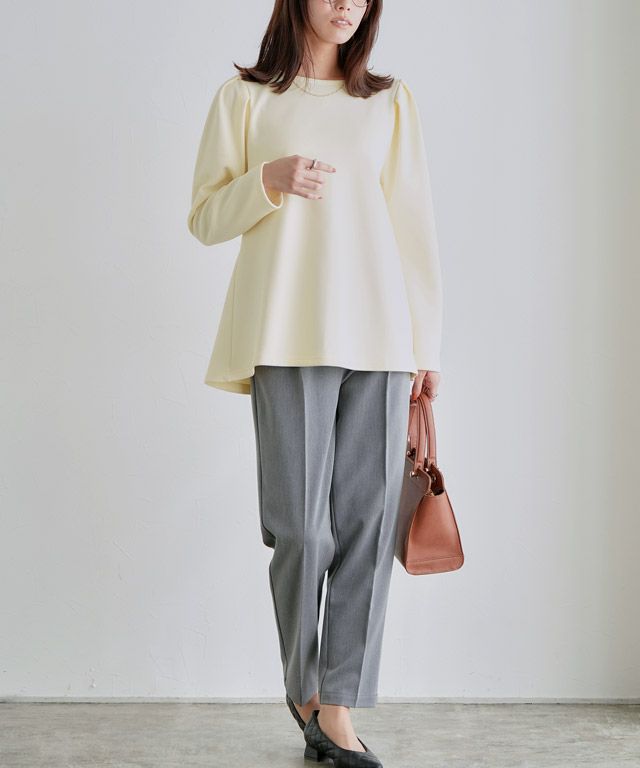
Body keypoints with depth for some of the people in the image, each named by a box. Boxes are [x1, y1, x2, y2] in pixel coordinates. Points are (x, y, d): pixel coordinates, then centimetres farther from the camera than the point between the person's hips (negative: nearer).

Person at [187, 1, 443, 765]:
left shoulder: (391, 100, 15)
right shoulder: (244, 97, 11)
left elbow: (415, 222, 11)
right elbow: (205, 218, 9)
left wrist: (426, 342, 5)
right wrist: (270, 180, -11)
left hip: (378, 334, 2)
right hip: (289, 334, -2)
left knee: (366, 522, -2)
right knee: (301, 525, -3)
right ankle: (302, 687, 21)